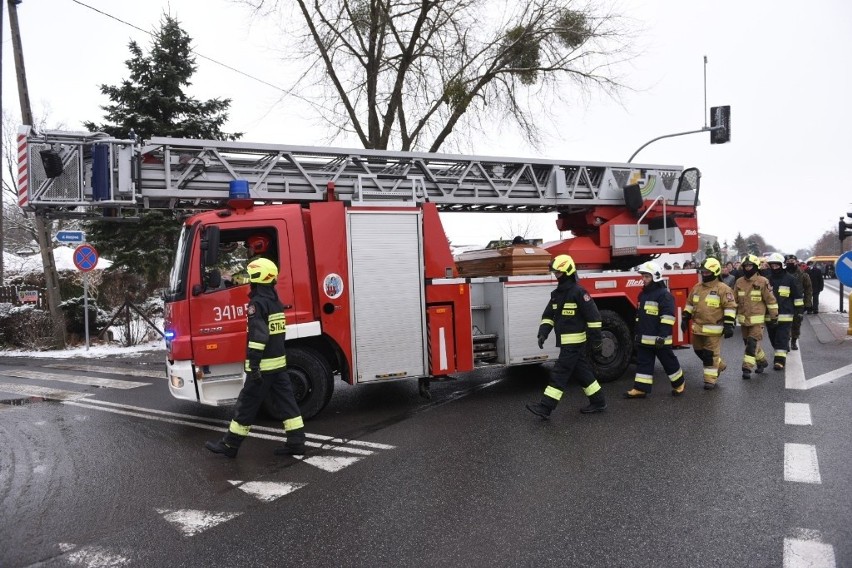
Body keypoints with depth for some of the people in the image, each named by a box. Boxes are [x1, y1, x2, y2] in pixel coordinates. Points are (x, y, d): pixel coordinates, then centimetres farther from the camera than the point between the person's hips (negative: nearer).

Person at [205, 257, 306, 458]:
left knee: (246, 405, 2)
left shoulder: (257, 303, -15)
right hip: (279, 362, 8)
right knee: (286, 401, 8)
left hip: (263, 366, -8)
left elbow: (258, 336, -24)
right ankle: (296, 442, 8)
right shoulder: (275, 301, 12)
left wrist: (253, 364, -24)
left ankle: (229, 445, 12)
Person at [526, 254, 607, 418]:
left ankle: (545, 407, -8)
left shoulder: (578, 292, -15)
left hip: (574, 342, -9)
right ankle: (598, 402, 25)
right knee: (581, 372, 14)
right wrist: (543, 334, -1)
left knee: (560, 373, -9)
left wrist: (596, 340, -15)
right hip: (565, 342, 9)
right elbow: (548, 315, 13)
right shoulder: (557, 293, 11)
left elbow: (593, 317, -15)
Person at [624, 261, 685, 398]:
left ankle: (679, 383, 26)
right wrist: (638, 333, 22)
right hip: (644, 338, 8)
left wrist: (663, 335, -25)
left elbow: (668, 316, -20)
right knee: (643, 363, 6)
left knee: (669, 362, 7)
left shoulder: (664, 294, -13)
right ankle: (640, 389, 9)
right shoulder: (643, 294, 14)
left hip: (659, 339, -8)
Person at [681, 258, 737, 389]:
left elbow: (730, 307, -12)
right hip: (697, 328, 7)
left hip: (713, 329, -7)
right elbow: (689, 304, 20)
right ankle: (719, 365, 38)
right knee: (699, 351, 16)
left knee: (711, 354, -3)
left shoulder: (722, 289, -10)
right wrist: (685, 319, 16)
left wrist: (728, 325, -17)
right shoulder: (697, 287, 10)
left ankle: (710, 379, 6)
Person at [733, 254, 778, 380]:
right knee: (748, 343, 15)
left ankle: (747, 368, -7)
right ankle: (762, 361, 34)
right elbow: (735, 300, 14)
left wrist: (774, 316, -4)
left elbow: (770, 300, -6)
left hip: (757, 319, -6)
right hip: (743, 319, 6)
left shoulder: (762, 282, -9)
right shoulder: (739, 282, 5)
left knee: (752, 344, -9)